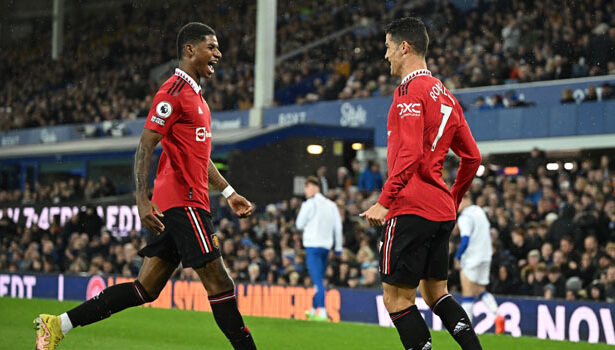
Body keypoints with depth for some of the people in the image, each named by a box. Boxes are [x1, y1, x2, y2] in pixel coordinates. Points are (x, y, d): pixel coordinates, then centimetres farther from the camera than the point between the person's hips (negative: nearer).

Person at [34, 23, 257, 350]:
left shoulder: (194, 95, 22)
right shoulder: (174, 90, -10)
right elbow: (145, 145, -16)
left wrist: (228, 192, 26)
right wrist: (142, 199, -24)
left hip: (173, 206, 10)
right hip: (183, 202, -10)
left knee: (146, 288, 8)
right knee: (219, 283, -7)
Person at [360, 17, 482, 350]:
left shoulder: (410, 90, -10)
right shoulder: (444, 94, 16)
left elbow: (410, 152, -22)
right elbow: (472, 156, 19)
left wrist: (385, 201, -22)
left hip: (411, 210, -9)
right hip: (441, 212, 9)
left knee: (396, 298, -3)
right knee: (436, 293, 17)